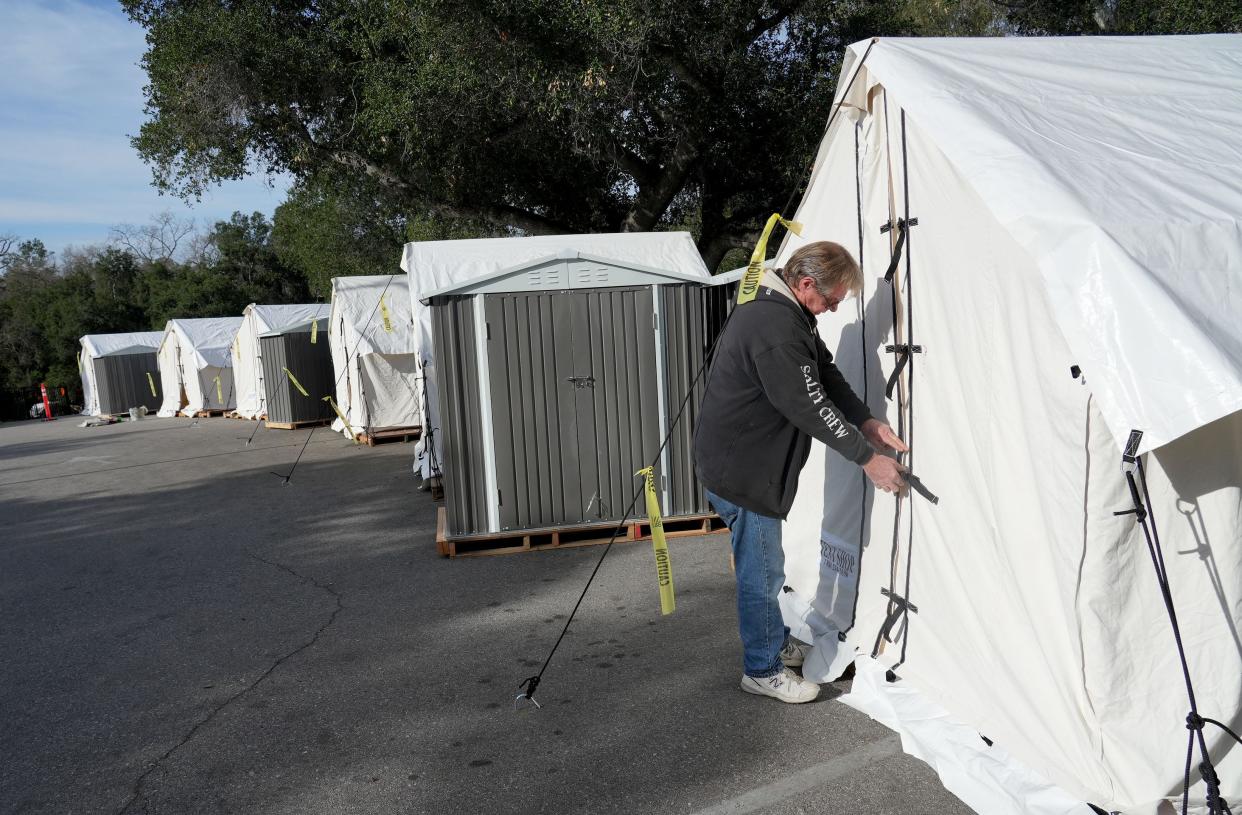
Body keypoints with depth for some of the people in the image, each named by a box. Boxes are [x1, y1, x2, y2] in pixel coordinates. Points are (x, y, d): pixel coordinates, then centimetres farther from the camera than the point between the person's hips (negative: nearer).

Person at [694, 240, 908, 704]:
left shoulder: (786, 313, 7)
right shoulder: (774, 327, -28)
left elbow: (826, 374, 9)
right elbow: (810, 406, -27)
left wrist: (868, 423, -3)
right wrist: (868, 458, -19)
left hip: (753, 463, 11)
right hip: (740, 470, -11)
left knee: (764, 565, 23)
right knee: (762, 571, 3)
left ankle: (777, 643, 41)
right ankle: (762, 670, 19)